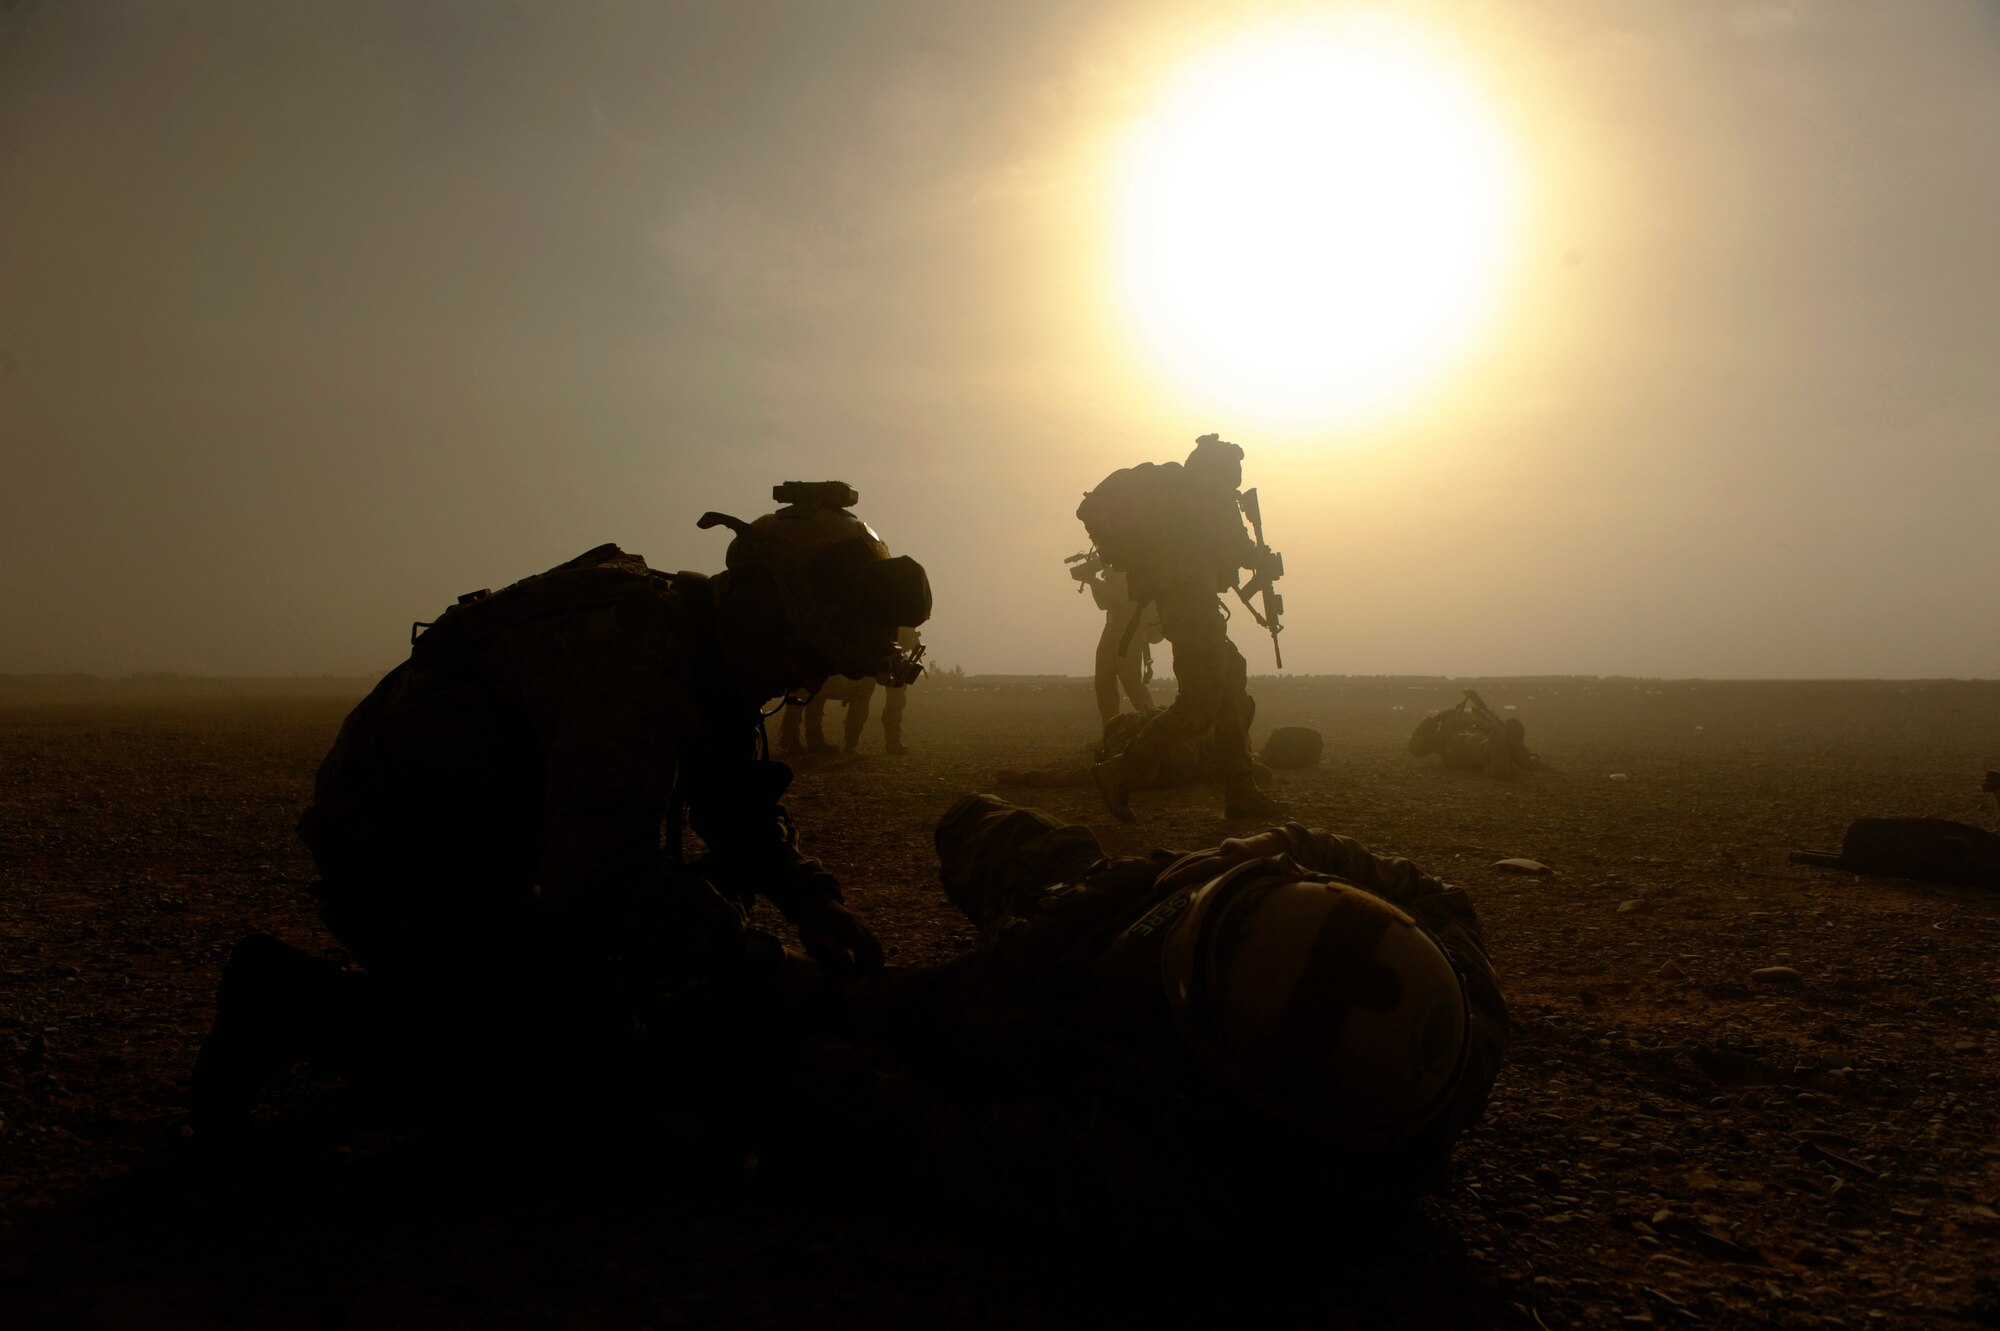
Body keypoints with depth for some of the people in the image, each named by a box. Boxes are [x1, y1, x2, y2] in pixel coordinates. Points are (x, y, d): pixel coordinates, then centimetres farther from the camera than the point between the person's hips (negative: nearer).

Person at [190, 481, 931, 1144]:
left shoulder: (702, 651, 1)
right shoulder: (635, 656, -31)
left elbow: (737, 802, 13)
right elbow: (608, 882, -38)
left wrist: (812, 902, -2)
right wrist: (761, 970, -29)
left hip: (477, 849, 10)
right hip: (399, 867, -9)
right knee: (584, 1040, -15)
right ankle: (297, 1006, -6)